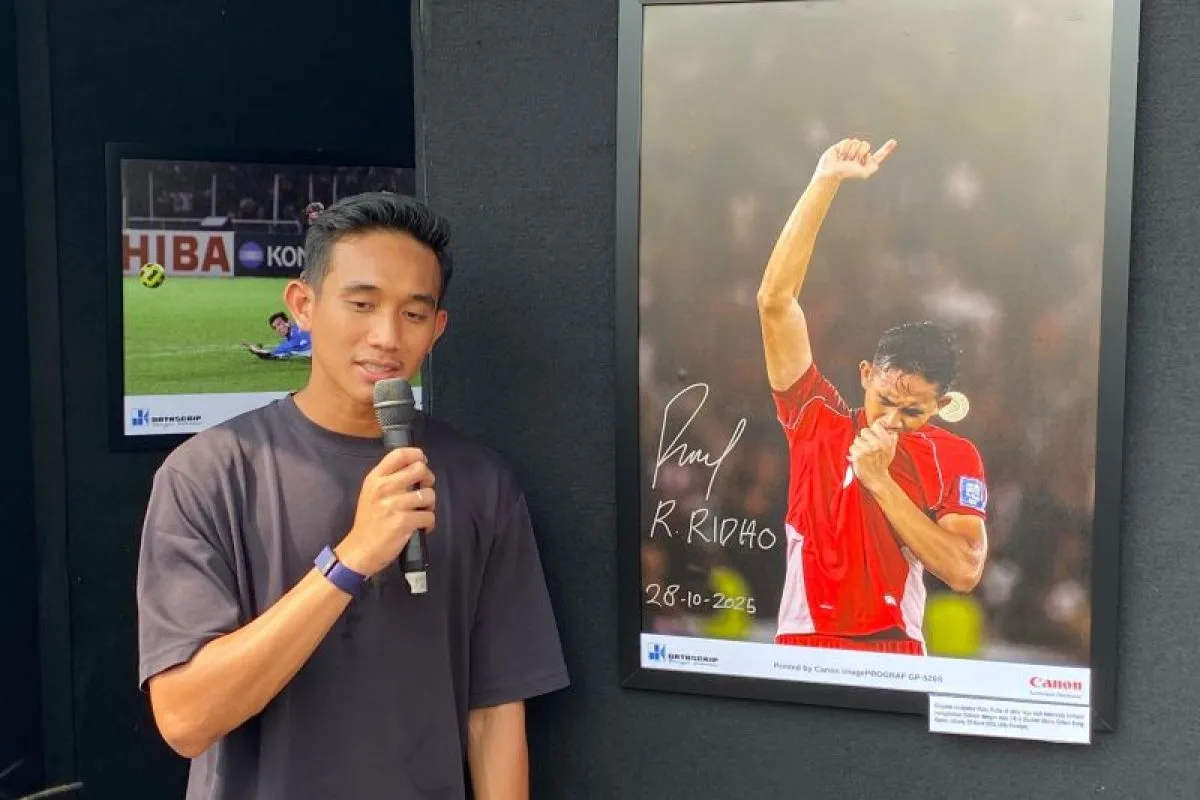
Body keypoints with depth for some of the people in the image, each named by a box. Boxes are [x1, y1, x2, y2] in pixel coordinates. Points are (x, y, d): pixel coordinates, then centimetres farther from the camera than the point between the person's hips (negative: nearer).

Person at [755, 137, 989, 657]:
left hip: (898, 655, -1)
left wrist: (879, 480, -14)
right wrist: (826, 182, -11)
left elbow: (964, 572, -10)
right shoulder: (815, 416, -3)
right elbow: (775, 301, -9)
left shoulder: (956, 458, -1)